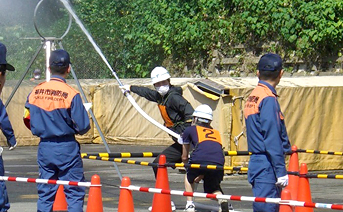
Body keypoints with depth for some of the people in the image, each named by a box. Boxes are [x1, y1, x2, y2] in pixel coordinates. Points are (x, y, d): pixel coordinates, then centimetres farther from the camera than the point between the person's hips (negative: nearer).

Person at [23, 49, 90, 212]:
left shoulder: (35, 92, 1)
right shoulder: (71, 94, -13)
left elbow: (28, 120, 8)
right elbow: (82, 127, -12)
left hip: (44, 148, 5)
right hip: (67, 149, -5)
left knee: (45, 193, 11)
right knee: (74, 193, 0)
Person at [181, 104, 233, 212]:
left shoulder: (190, 130, 25)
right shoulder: (216, 133, 33)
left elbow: (184, 157, 34)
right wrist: (201, 175, 39)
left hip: (199, 160, -2)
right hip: (218, 164, 2)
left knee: (189, 177, 31)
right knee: (212, 188, 26)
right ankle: (222, 200, -4)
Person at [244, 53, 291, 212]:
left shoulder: (253, 97, 14)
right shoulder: (268, 99, -12)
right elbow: (272, 138, -17)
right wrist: (281, 171, -17)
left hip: (256, 162, 9)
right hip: (267, 168, -9)